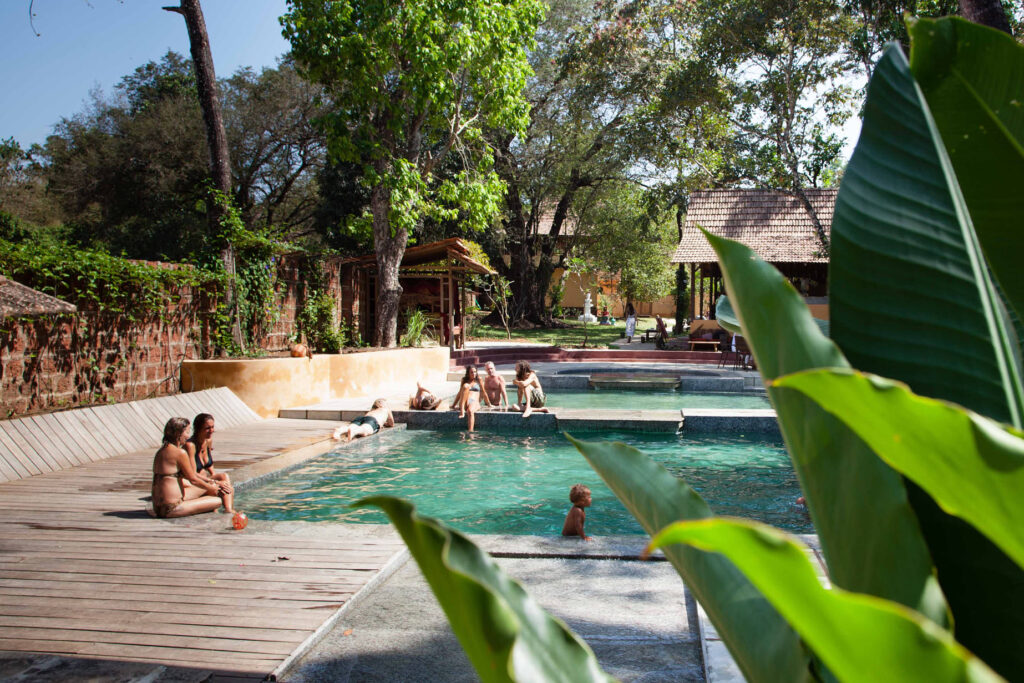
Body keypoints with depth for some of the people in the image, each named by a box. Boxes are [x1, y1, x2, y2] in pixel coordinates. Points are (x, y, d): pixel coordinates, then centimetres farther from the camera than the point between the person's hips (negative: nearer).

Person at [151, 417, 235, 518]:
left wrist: (209, 481, 20)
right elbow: (193, 479, -7)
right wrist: (212, 488, 10)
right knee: (218, 501, -4)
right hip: (171, 509, -10)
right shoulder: (180, 453, -16)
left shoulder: (161, 451, 13)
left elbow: (186, 475, 20)